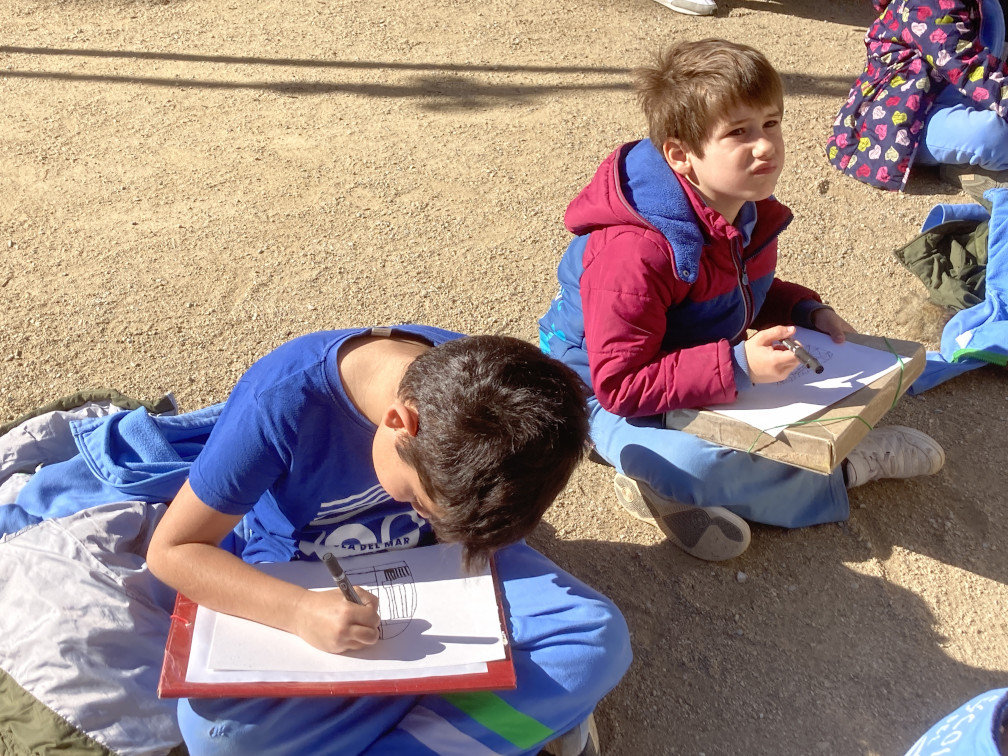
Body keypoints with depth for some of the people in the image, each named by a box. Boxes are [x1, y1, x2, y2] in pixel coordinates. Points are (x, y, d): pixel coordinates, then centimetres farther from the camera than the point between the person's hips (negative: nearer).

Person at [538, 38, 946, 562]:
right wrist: (737, 367, -40)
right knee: (690, 464, -36)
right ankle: (843, 468, -10)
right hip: (607, 395, -8)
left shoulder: (752, 212, -5)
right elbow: (622, 384, -34)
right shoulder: (636, 252, -34)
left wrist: (805, 312, -5)